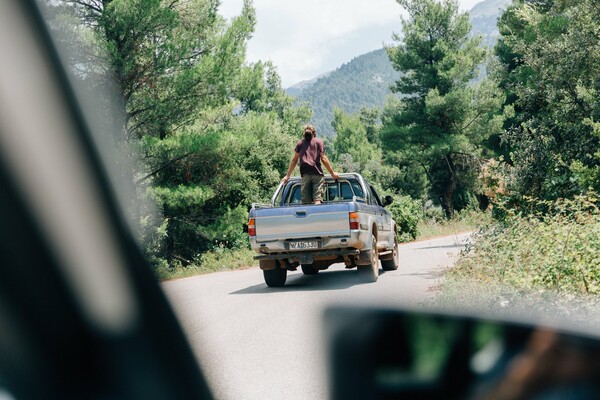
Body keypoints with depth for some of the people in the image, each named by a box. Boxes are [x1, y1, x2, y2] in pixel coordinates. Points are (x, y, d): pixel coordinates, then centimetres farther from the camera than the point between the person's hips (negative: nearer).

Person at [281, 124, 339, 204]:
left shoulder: (300, 143, 16)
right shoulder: (319, 142, 10)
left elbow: (294, 160, 16)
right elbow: (323, 159, 4)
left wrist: (288, 176, 21)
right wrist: (332, 173, 10)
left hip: (305, 174, 2)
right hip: (317, 173, -2)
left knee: (305, 201, 0)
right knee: (317, 199, -10)